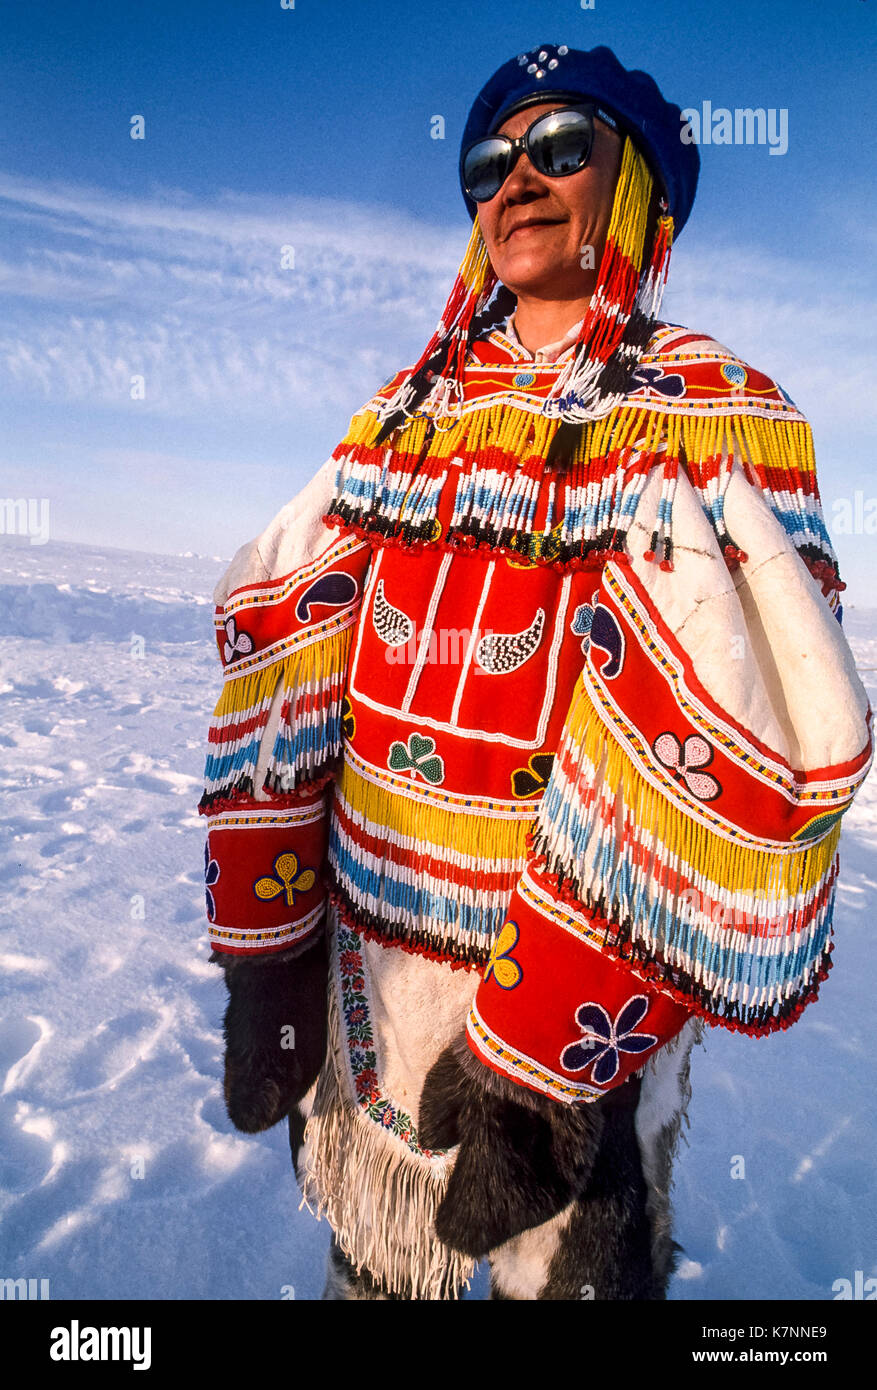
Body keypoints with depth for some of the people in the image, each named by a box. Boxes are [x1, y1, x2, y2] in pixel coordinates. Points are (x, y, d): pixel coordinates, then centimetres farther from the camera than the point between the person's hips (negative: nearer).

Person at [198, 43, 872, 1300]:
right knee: (371, 1268, 26)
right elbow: (277, 663, 0)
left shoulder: (718, 420, -8)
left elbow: (738, 764, -19)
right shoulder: (403, 416, 5)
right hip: (363, 956, 4)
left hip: (584, 993, -3)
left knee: (568, 1263, 22)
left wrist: (536, 1055, -20)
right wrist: (261, 946, -2)